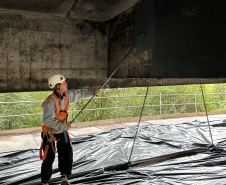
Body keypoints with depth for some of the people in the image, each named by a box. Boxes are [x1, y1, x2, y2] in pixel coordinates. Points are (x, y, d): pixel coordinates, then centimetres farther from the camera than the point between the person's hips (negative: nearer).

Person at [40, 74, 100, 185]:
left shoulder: (66, 95, -7)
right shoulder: (50, 102, -29)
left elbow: (79, 94, 10)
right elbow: (47, 121, -31)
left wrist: (93, 92, 13)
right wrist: (64, 126, -27)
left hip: (62, 131, 6)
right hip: (50, 132, -6)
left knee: (67, 154, 2)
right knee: (49, 158, 4)